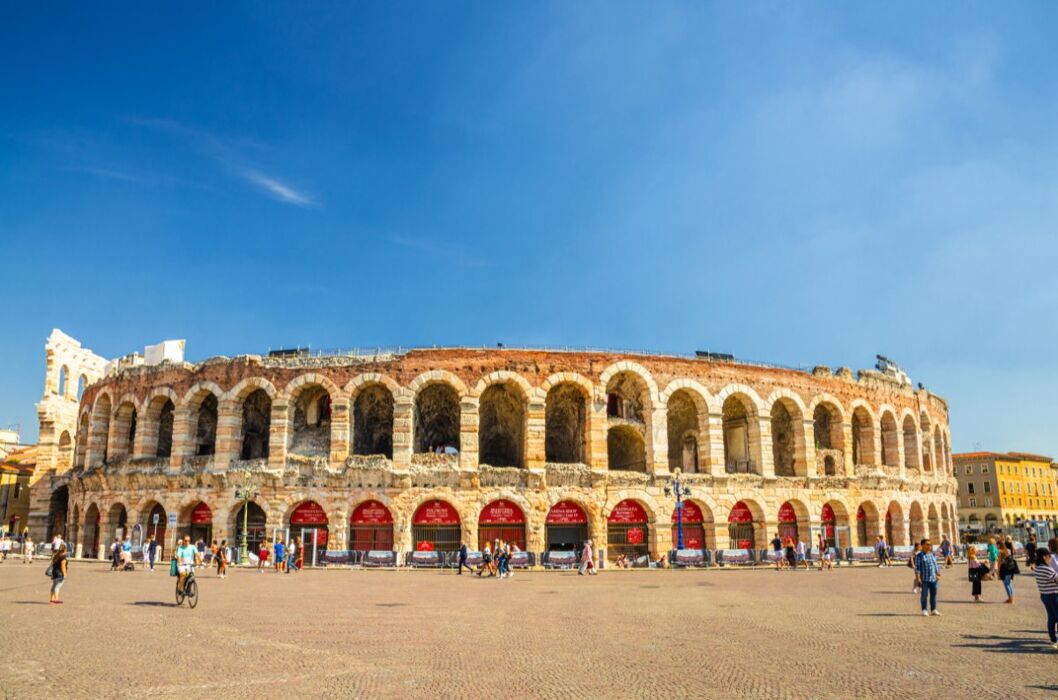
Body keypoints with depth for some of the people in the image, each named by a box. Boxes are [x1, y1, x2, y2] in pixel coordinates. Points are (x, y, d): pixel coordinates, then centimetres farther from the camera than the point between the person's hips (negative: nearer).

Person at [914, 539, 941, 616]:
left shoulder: (932, 554, 12)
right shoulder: (919, 555, -5)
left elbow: (935, 565, 19)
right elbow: (917, 567, -8)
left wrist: (938, 574, 15)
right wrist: (918, 578, -13)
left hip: (933, 578, 5)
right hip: (924, 579, -5)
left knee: (934, 594, 8)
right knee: (924, 595, -1)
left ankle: (933, 610, 18)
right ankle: (924, 610, 7)